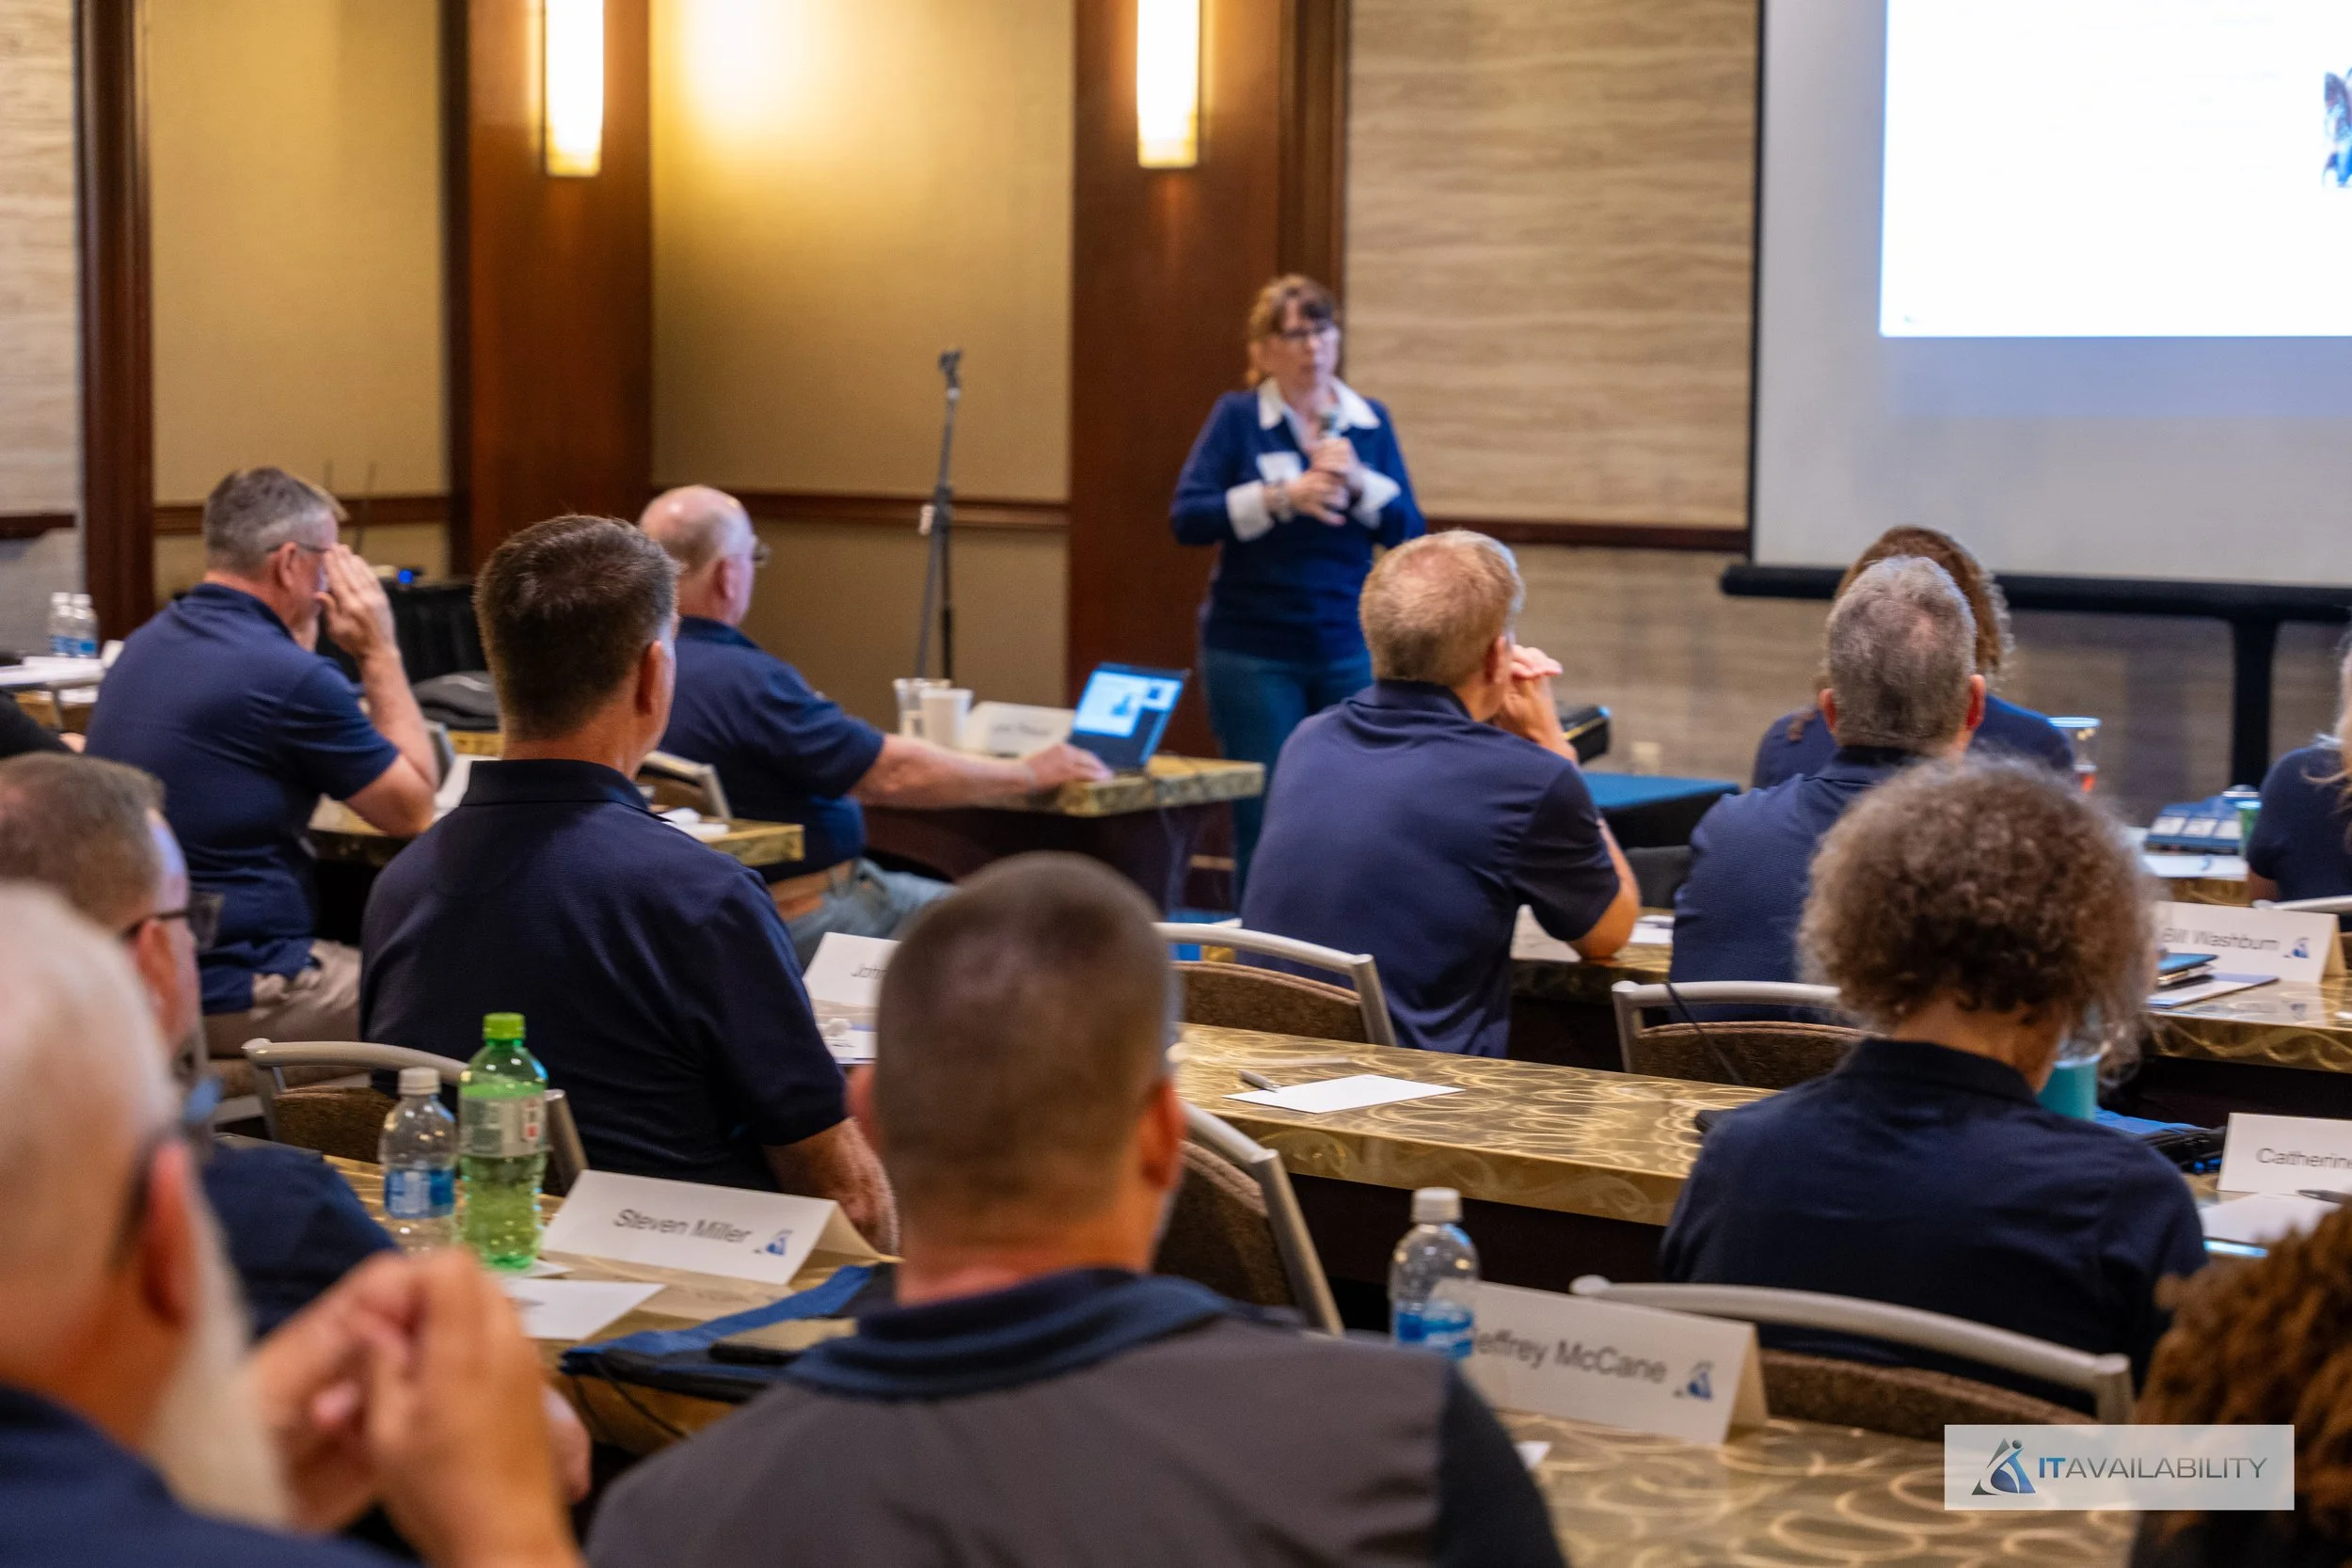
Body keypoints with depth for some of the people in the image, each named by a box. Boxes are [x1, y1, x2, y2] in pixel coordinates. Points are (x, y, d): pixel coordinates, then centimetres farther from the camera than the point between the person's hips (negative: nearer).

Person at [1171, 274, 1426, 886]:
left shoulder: (1370, 421, 9)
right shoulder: (1237, 416, 1)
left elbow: (1409, 530, 2)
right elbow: (1187, 518, -9)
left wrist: (1358, 482, -15)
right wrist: (1282, 497, -20)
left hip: (1349, 650, 2)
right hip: (1254, 652, -2)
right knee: (1263, 820, 0)